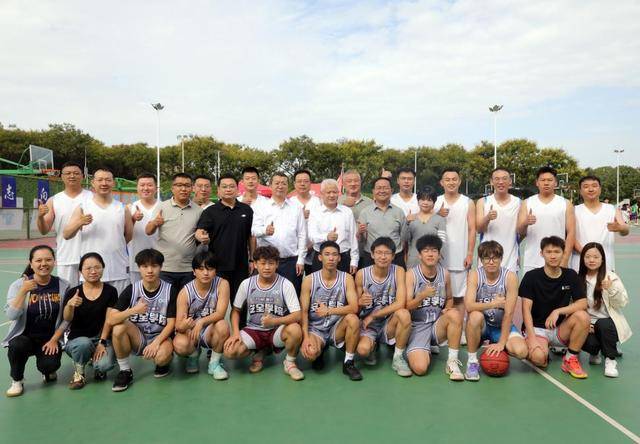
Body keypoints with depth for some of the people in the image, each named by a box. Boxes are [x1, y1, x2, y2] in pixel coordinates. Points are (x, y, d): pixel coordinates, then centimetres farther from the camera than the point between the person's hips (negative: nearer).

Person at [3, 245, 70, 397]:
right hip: (24, 336, 0)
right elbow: (11, 315, -22)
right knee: (16, 346, -32)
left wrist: (54, 340, -9)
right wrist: (23, 291, -31)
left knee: (50, 365, -23)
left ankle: (48, 371, 19)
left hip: (50, 339, 0)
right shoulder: (18, 285, -10)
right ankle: (16, 381, -2)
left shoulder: (63, 285, -7)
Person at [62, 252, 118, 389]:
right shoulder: (73, 292, -1)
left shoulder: (110, 291, -2)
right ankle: (79, 373, -2)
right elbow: (67, 319, -11)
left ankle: (95, 360, 12)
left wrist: (101, 342, -14)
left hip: (101, 338, 0)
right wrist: (70, 305, -32)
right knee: (83, 344, -36)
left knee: (105, 365, -28)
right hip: (77, 338, 0)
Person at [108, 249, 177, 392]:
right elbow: (110, 320, -15)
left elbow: (171, 323, -9)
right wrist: (133, 310, -31)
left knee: (161, 357, -34)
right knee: (119, 326, -28)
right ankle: (125, 371, -8)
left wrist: (156, 343, -23)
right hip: (138, 338, 2)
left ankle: (164, 362, 6)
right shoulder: (131, 290, -7)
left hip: (160, 337, -2)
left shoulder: (170, 290, -10)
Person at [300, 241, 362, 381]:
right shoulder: (309, 280, -6)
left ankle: (349, 363, -10)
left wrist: (328, 311, -21)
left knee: (353, 319, -31)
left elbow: (354, 308, -16)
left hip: (337, 328, 1)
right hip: (315, 328, -1)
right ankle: (319, 351, 11)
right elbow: (303, 311, -7)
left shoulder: (347, 278, -5)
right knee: (310, 353, -31)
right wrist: (306, 337, -18)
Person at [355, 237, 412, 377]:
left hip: (389, 324, 1)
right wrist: (360, 303, -24)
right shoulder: (361, 274, -9)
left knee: (404, 314, -32)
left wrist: (372, 316, -17)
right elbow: (355, 307, 1)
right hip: (367, 325, 0)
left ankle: (398, 358, -8)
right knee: (362, 350, -31)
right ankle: (372, 346, 10)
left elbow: (400, 303, -19)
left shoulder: (398, 271, -9)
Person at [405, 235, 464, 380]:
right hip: (417, 326, -3)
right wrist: (423, 295, -30)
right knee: (420, 368, -23)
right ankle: (419, 352, 15)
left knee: (455, 314, -29)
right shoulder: (411, 274, -10)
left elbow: (449, 298, 18)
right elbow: (406, 307, -12)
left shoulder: (445, 273, 2)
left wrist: (447, 309, -5)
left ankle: (452, 362, -13)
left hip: (438, 325, 3)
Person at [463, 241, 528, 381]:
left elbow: (508, 313, -18)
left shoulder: (510, 277, -16)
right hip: (481, 326, -1)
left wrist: (501, 343, -20)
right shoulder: (475, 275, -14)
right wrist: (494, 303, -29)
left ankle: (498, 347, 13)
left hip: (501, 326, 1)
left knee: (521, 351, -24)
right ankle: (472, 361, -16)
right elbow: (469, 306, -27)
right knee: (475, 316, -35)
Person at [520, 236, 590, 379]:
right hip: (537, 328, -3)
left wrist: (558, 311, -21)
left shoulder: (571, 276, 2)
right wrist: (532, 337, -22)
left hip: (560, 329, 3)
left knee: (583, 316, -26)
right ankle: (545, 352, 8)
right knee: (539, 357, -33)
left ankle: (570, 359, -8)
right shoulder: (531, 276, -8)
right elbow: (526, 309, -12)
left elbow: (582, 304, -6)